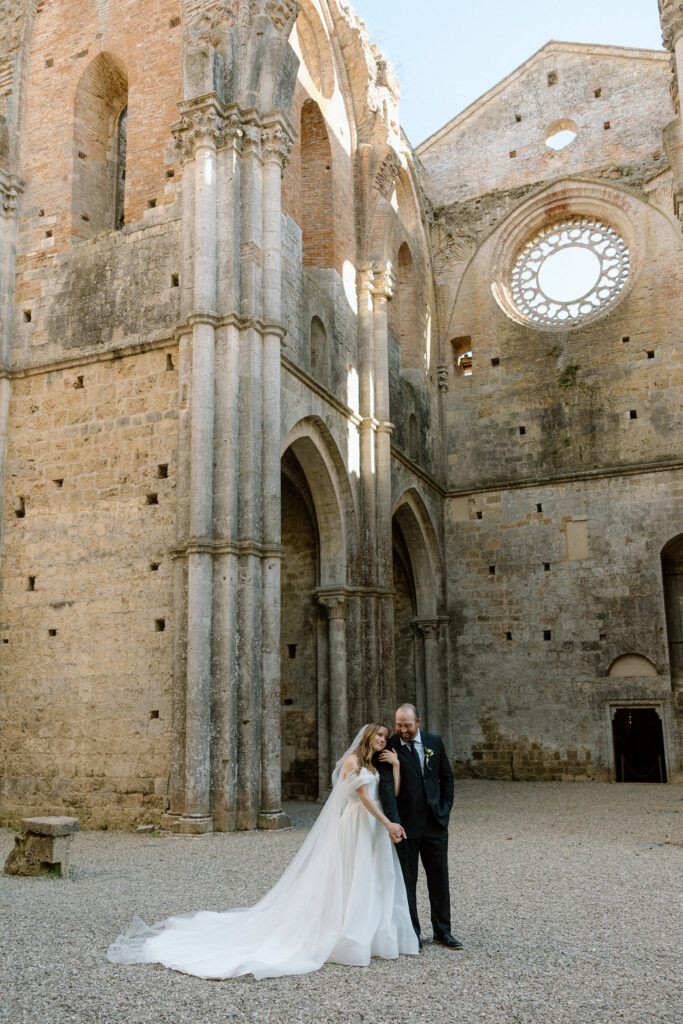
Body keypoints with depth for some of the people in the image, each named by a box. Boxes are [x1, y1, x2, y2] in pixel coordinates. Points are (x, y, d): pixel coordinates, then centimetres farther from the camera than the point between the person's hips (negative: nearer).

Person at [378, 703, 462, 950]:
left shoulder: (434, 742, 3)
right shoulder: (389, 747, -11)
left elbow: (447, 777, 13)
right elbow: (386, 785, -20)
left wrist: (445, 809, 6)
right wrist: (393, 821, -29)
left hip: (435, 823, 4)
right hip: (406, 826, -3)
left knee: (439, 878, 11)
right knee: (407, 880, 7)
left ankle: (442, 932, 25)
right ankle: (411, 933, 20)